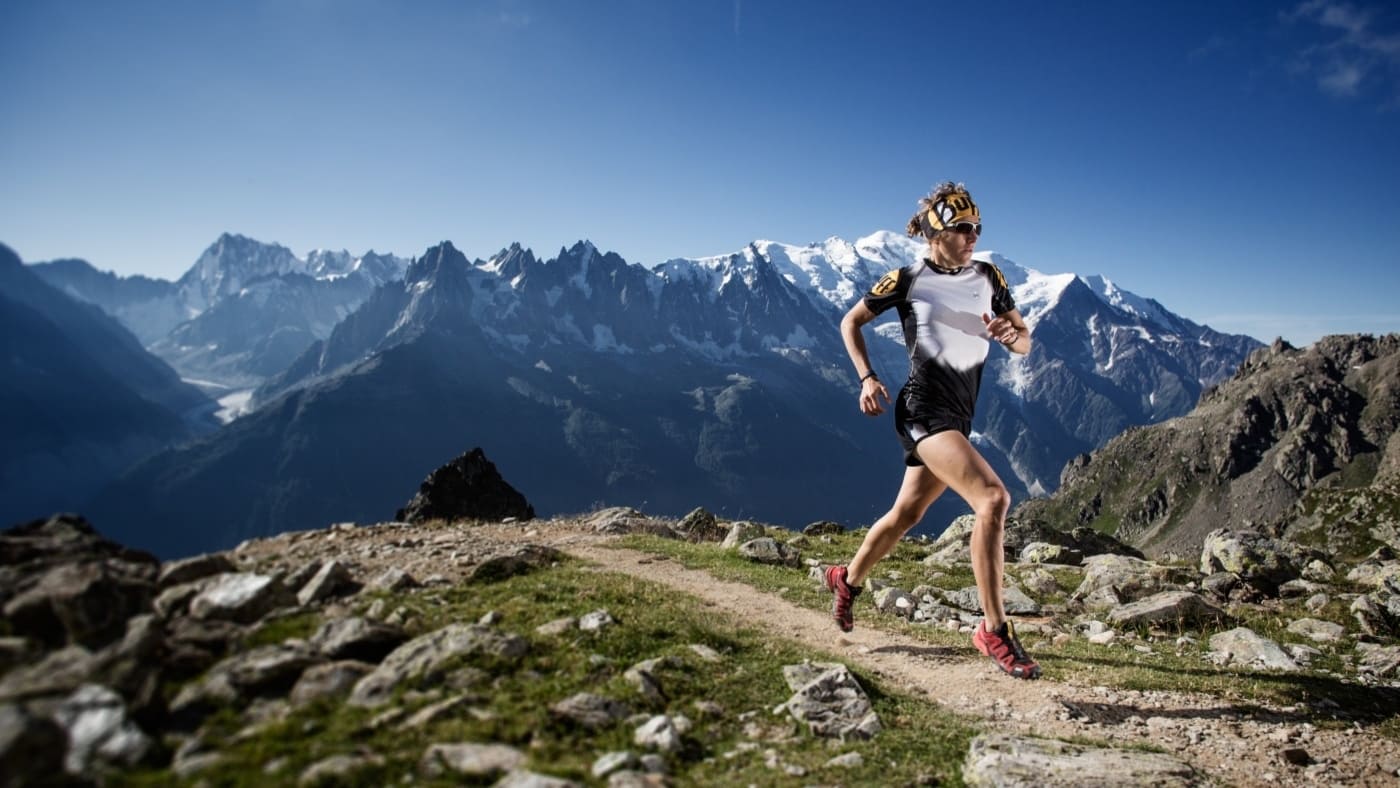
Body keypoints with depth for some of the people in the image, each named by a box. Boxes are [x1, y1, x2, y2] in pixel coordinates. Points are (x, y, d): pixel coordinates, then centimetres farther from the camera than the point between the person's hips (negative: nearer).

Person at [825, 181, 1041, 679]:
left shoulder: (987, 277, 10)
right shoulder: (908, 280, -3)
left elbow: (1024, 343, 13)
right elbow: (851, 322, 9)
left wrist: (1010, 334, -11)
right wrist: (866, 378, -4)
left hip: (958, 416, 6)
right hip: (923, 409, -6)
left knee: (906, 514, 17)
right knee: (993, 498, -23)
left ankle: (847, 580, 41)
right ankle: (994, 630, -15)